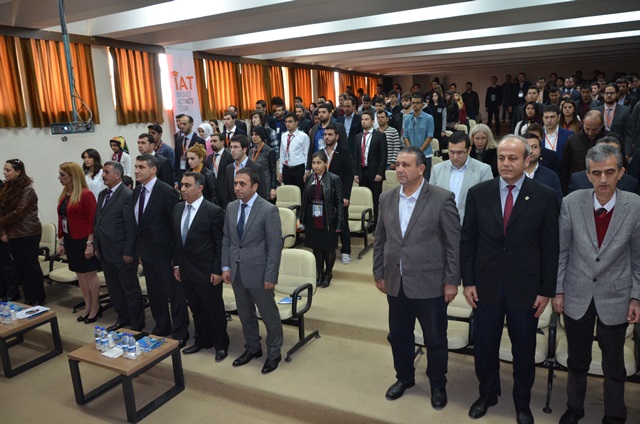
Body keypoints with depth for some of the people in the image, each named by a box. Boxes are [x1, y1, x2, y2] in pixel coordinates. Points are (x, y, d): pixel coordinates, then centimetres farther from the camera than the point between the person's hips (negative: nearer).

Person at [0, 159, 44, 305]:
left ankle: (36, 299, 11)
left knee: (30, 266, 1)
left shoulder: (27, 190, -11)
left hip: (27, 234, -6)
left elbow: (18, 213, -16)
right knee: (17, 266, 11)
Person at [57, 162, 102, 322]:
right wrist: (61, 241, 12)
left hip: (83, 241, -7)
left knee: (90, 273, 3)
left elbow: (93, 220, -17)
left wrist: (90, 243, -19)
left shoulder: (86, 194, -14)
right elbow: (61, 219, 12)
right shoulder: (64, 194, 9)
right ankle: (87, 306, 24)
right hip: (70, 241, 8)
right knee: (80, 274, 13)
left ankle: (95, 307, 16)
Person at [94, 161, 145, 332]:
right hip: (105, 252, 8)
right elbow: (97, 222, 15)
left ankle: (137, 324, 17)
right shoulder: (102, 194, 11)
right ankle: (123, 318, 33)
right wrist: (97, 246, 12)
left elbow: (131, 227, -17)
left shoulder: (127, 195, -15)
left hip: (122, 253, -8)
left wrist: (128, 252, -17)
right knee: (114, 289, 17)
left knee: (130, 289, 4)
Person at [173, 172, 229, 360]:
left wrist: (217, 271, -14)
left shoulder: (214, 211, -15)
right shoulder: (178, 208, 6)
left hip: (207, 272, -6)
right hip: (186, 270, 6)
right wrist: (177, 264, 10)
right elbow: (176, 239, 13)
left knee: (214, 309, 8)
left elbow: (220, 244, -13)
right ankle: (202, 340, 35)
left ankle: (221, 344, 25)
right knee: (196, 309, 18)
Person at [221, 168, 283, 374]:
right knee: (245, 314, 19)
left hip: (258, 272, -5)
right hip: (236, 271, 6)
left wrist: (270, 276, -15)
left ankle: (274, 353, 29)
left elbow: (275, 246, -14)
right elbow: (226, 239, 11)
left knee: (269, 314, 10)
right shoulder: (231, 207, 4)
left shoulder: (269, 210, -15)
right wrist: (226, 267, 5)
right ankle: (252, 348, 39)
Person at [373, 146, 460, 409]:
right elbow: (380, 239, 10)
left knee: (435, 339, 12)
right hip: (396, 284, 5)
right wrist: (379, 274, 9)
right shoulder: (387, 199, 4)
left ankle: (438, 385, 35)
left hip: (430, 284, -4)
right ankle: (404, 377, 42)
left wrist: (452, 281, -9)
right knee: (398, 336, 18)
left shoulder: (442, 198, -10)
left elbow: (454, 243, -9)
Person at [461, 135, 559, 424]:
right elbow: (467, 241, 1)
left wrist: (546, 290, -3)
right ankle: (487, 394, 39)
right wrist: (468, 281, -1)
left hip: (525, 289, -1)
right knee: (484, 347, 14)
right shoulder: (478, 193, -3)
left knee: (524, 351, 15)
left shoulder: (544, 196, -7)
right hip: (486, 286, 1)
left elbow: (550, 247, -3)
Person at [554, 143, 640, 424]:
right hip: (577, 296, 1)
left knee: (614, 366, 15)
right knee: (577, 362, 17)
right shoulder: (571, 203, -11)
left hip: (615, 299, 0)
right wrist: (558, 290, 0)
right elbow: (561, 251, -2)